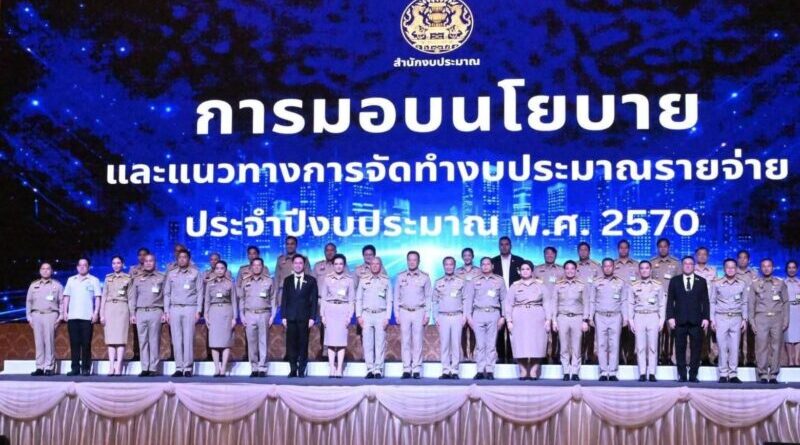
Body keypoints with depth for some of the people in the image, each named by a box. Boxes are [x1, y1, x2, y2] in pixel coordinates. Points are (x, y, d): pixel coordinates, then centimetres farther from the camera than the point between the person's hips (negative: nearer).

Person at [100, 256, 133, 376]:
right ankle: (111, 366, -2)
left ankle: (118, 367, -10)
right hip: (109, 308, 2)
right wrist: (102, 313, 5)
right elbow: (104, 296, 13)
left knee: (121, 338, -8)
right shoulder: (108, 278, 15)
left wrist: (132, 314, 0)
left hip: (122, 308, -2)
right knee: (110, 338, -1)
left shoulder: (128, 278, 8)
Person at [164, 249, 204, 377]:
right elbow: (167, 293, 14)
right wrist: (166, 311, 6)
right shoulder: (171, 274, 14)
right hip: (174, 308, 2)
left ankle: (188, 368, -6)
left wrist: (198, 311, -2)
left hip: (190, 308, -2)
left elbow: (200, 293, 5)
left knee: (188, 339, -7)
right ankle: (179, 368, -1)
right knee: (176, 339, -3)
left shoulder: (196, 273, 8)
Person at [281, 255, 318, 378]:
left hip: (304, 317, -1)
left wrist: (312, 317, -4)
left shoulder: (311, 280, 8)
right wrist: (283, 316, 1)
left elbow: (314, 300, 4)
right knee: (291, 344, -1)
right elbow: (284, 299, 10)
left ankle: (302, 370, 2)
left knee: (303, 344, -2)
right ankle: (293, 370, 4)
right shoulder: (287, 280, 13)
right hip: (291, 317, 1)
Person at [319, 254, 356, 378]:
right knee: (331, 340, -3)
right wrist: (322, 314, 1)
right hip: (330, 310, 1)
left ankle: (339, 369, -2)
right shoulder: (327, 279, 8)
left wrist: (350, 316, -3)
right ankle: (331, 369, 0)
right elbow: (323, 298, 8)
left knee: (341, 339, -4)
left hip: (343, 310, -1)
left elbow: (352, 300, 6)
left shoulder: (349, 280, 6)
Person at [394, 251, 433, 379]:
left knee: (417, 341, -4)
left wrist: (427, 315, -1)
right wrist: (396, 314, 4)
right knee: (405, 341, -2)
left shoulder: (425, 277, 6)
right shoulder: (400, 277, 9)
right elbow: (396, 297, 10)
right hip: (404, 312, 1)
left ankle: (416, 369, -1)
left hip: (419, 312, -1)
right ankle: (406, 369, 1)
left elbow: (428, 297, 6)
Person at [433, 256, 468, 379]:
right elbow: (435, 301, 12)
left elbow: (465, 300, 7)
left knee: (456, 344, -4)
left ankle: (454, 370, -1)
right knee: (444, 344, -3)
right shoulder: (438, 283, 11)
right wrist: (436, 317, 4)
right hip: (443, 317, 1)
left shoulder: (461, 282, 8)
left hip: (457, 316, -1)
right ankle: (445, 370, 0)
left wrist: (465, 316, -1)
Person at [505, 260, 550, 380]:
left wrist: (548, 319, -3)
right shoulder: (515, 286, 11)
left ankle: (534, 371, 0)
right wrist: (509, 321, -2)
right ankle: (523, 371, 2)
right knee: (520, 345, -5)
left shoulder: (540, 285, 10)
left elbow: (547, 303, 6)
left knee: (536, 344, -5)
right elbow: (508, 304, 7)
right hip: (519, 319, 0)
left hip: (537, 319, 0)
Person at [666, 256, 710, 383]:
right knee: (680, 349, 1)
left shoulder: (702, 281, 11)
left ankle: (693, 375, 4)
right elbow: (670, 301, 6)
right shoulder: (674, 281, 10)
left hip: (696, 320, 0)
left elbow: (705, 301, 8)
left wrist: (706, 318, -1)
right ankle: (682, 375, 6)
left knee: (696, 348, -1)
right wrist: (670, 317, -4)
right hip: (679, 320, 0)